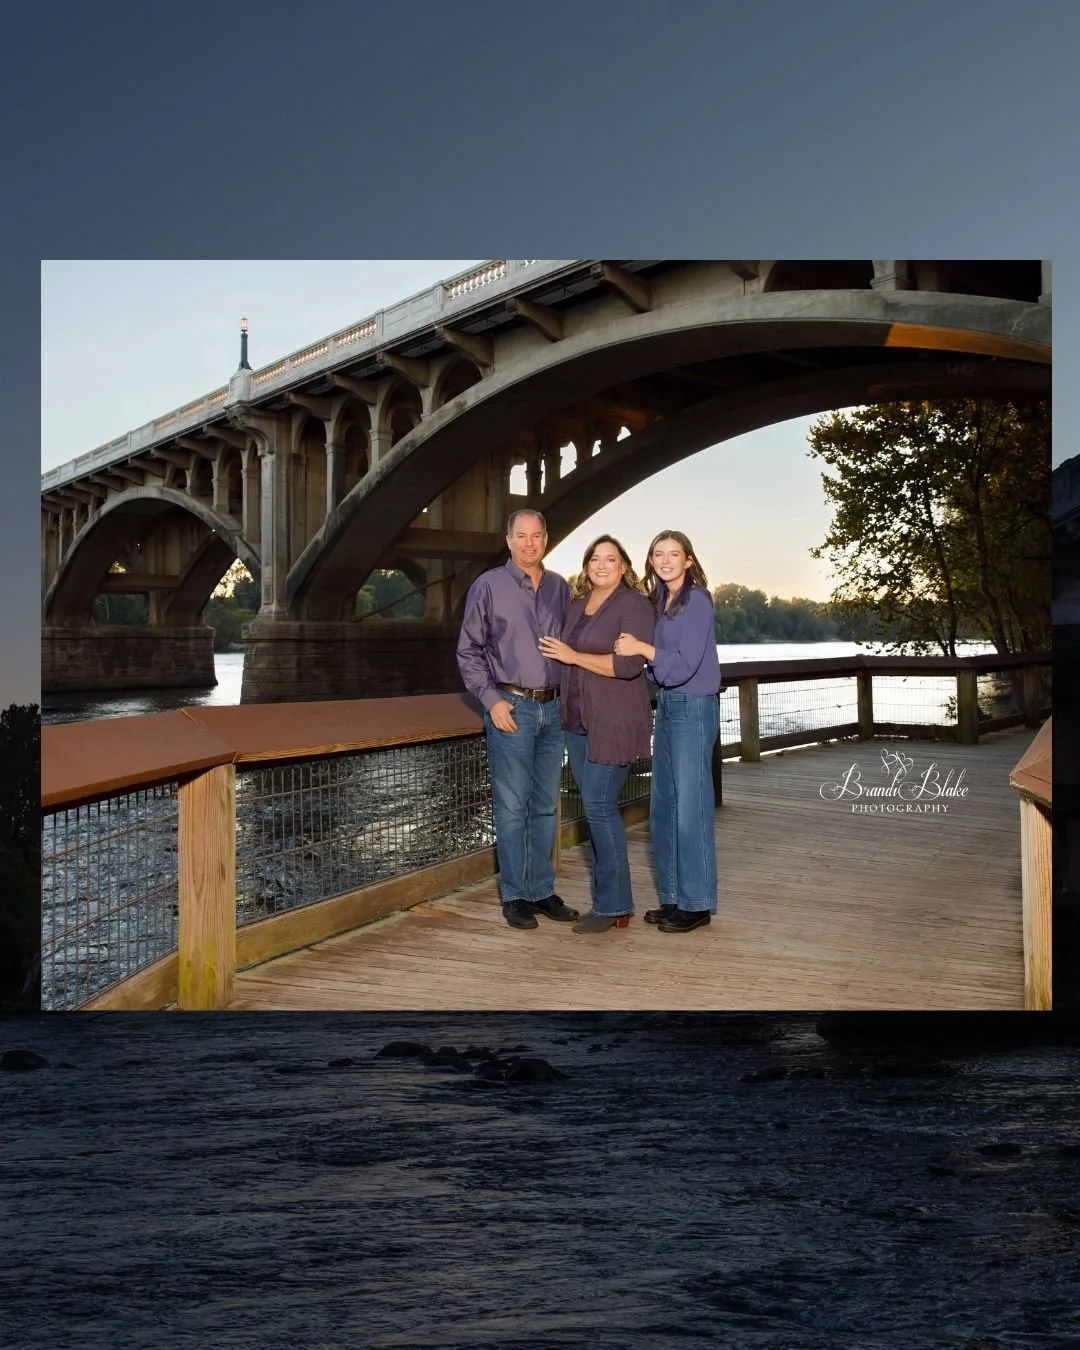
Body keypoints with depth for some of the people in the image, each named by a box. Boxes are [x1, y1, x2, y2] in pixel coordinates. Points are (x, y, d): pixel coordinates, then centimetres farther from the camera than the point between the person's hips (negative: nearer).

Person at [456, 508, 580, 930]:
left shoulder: (559, 588, 11)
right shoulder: (489, 586, -2)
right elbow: (468, 651, -2)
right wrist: (491, 700, -10)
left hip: (552, 708, 5)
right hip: (510, 707, -5)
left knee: (545, 806, 10)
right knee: (512, 807, -1)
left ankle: (542, 891, 20)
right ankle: (514, 896, 9)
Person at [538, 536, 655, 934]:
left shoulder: (634, 605, -8)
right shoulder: (577, 604, 15)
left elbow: (629, 664, -19)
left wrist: (574, 657, -15)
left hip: (614, 723, -8)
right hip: (577, 721, 8)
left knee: (599, 806, -9)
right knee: (597, 808, 10)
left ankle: (613, 907, 1)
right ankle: (610, 901, 18)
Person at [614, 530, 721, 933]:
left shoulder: (696, 600, -11)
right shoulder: (661, 601, 12)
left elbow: (686, 664, -16)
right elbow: (662, 665, 12)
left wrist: (643, 649, -15)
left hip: (693, 708, -9)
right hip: (666, 706, 9)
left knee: (691, 807, -3)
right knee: (662, 807, 12)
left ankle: (697, 903, 7)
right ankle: (673, 896, 22)